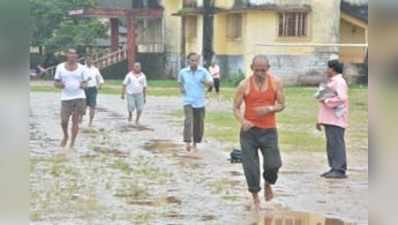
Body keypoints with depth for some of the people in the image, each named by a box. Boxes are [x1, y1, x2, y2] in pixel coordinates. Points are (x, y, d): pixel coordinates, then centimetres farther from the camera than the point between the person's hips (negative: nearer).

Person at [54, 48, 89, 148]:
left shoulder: (81, 68, 5)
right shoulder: (60, 67, 5)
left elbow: (85, 83, 9)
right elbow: (56, 82, 9)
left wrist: (83, 85, -14)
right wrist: (60, 85, -14)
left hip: (79, 98, 0)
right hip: (66, 98, 0)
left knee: (75, 121, -2)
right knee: (64, 121, -5)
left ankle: (72, 143, 9)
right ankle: (66, 136, 26)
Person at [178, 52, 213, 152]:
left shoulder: (203, 71, -3)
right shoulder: (183, 72, 1)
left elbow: (211, 83, -15)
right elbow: (180, 81, 23)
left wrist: (206, 82, -35)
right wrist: (181, 88, 6)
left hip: (200, 102, 1)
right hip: (188, 101, -1)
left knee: (199, 124, 8)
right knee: (188, 120, -22)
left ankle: (195, 143, 26)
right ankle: (187, 142, -28)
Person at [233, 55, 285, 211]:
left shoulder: (276, 83, -1)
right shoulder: (245, 85, -5)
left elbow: (281, 105, 3)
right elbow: (236, 107, -1)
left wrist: (269, 109, -18)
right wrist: (242, 121, -21)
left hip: (269, 131, 0)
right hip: (249, 130, 0)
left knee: (273, 164, -8)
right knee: (250, 167, -1)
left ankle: (268, 184, 26)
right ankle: (255, 197, 19)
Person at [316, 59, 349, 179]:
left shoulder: (339, 82, -10)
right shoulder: (331, 82, 23)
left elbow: (341, 99, -25)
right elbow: (325, 101, 25)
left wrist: (326, 101, -15)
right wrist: (320, 120, 23)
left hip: (336, 119, -10)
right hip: (329, 120, 10)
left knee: (337, 144, -10)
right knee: (331, 145, 10)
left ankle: (340, 170, -11)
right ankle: (334, 168, 14)